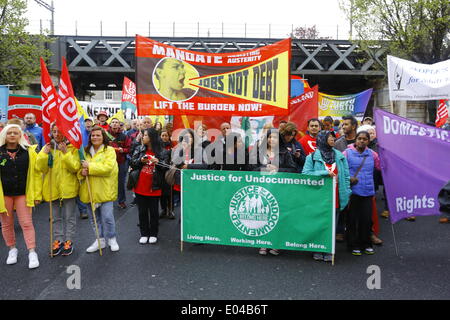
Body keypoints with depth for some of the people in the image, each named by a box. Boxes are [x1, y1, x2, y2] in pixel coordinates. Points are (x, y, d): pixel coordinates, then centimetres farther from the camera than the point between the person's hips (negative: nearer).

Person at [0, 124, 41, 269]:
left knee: (26, 223, 0)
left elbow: (36, 173, -1)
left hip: (23, 193, -1)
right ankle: (12, 249, 29)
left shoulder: (29, 151, -2)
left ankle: (32, 252, 6)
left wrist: (37, 194, -3)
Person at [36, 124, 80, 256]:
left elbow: (75, 167, -16)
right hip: (52, 188, 3)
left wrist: (66, 153, -24)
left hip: (68, 188, -3)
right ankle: (58, 240, 25)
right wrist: (44, 154, -16)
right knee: (56, 217, 13)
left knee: (69, 217, 7)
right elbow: (40, 168, -3)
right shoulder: (47, 148, 5)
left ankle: (69, 241, 18)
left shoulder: (72, 148, -4)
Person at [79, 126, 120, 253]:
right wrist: (82, 171, -10)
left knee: (107, 217, -5)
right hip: (89, 191, 5)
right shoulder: (86, 151, 11)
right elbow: (79, 166, 13)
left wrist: (90, 167, -19)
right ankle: (100, 240, 27)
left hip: (104, 190, -5)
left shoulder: (109, 150, -4)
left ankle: (112, 239, 16)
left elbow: (108, 167, -17)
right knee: (94, 218, 13)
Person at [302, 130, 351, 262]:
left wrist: (347, 193, 1)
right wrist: (325, 173, -16)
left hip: (336, 197, 3)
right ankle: (317, 251, 18)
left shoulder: (340, 156, 10)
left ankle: (329, 251, 17)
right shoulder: (312, 157, 0)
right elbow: (305, 173, -10)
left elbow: (346, 176, 9)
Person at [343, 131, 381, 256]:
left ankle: (366, 244, 24)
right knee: (353, 219, 4)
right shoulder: (347, 153, -1)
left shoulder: (372, 154, 9)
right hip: (353, 191, -3)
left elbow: (381, 167, 9)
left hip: (368, 191, 3)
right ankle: (354, 245, 17)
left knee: (367, 218, 7)